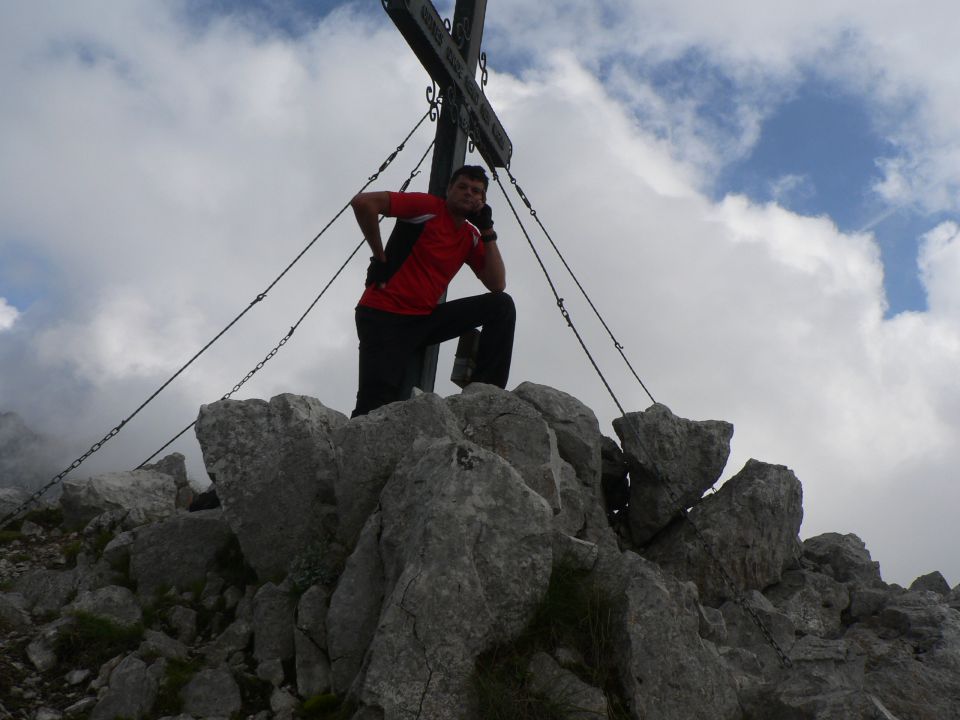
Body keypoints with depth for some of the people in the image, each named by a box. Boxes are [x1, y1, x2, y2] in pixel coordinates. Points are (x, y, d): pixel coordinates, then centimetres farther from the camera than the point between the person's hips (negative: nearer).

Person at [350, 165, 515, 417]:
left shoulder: (472, 237, 13)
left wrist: (488, 232, -1)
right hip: (384, 316, -6)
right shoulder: (428, 206, -6)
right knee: (377, 407, -21)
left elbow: (497, 285, 2)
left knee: (501, 304, -6)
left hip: (424, 319, 6)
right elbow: (363, 202, -15)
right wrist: (380, 258, -10)